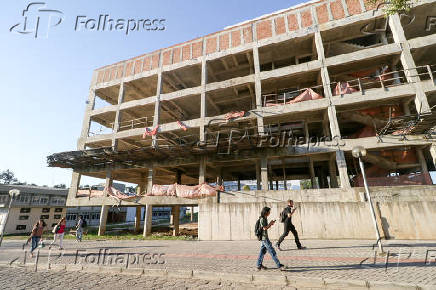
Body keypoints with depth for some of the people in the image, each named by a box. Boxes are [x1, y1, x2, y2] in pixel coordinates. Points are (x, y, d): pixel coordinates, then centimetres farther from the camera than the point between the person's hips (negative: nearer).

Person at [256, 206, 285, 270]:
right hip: (264, 237, -10)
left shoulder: (265, 218, 12)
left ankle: (259, 265, 20)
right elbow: (264, 228, -21)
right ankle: (279, 265, 3)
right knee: (272, 251, -4)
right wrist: (270, 223, -11)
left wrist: (270, 224, 3)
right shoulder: (262, 219, -17)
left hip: (265, 237, 10)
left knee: (263, 251, 13)